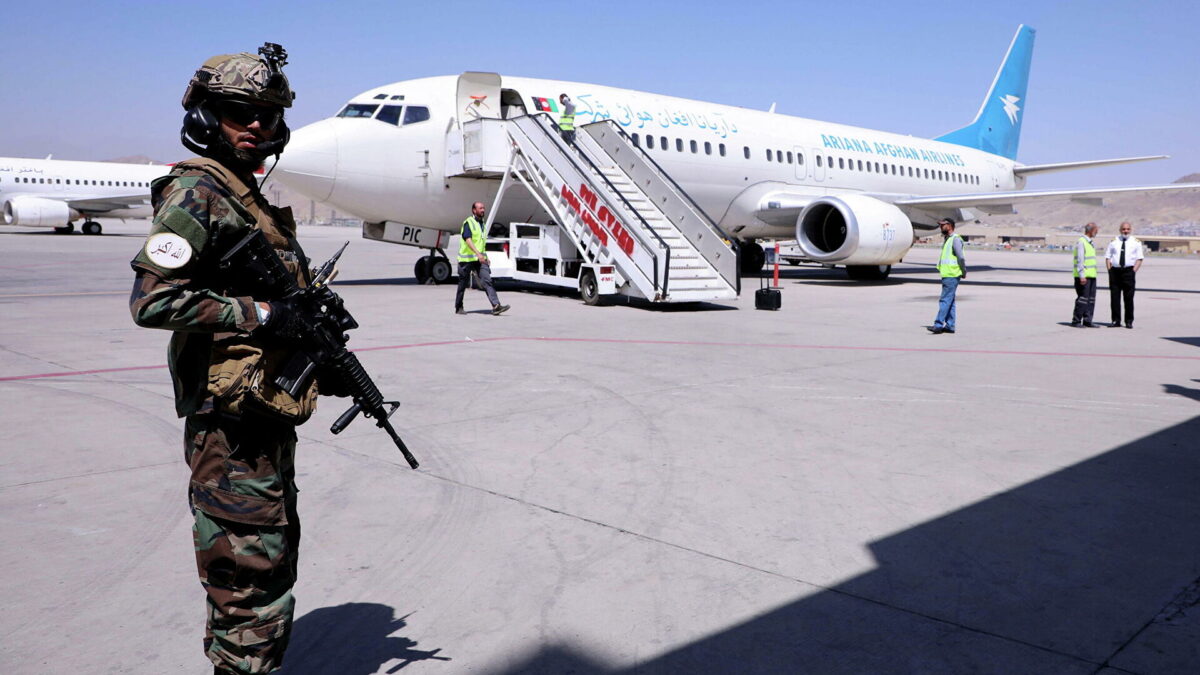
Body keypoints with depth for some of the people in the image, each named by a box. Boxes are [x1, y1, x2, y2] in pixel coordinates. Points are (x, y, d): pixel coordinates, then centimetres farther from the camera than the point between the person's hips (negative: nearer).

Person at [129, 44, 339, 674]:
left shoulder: (250, 197, 17)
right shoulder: (196, 190, -12)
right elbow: (152, 301, -22)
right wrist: (261, 314, -19)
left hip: (267, 414, 10)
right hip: (232, 418, -10)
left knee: (274, 557, 20)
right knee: (250, 578, -3)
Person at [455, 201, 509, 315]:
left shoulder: (481, 223, 15)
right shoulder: (468, 223, -10)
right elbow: (468, 240, -23)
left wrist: (484, 256, 24)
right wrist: (478, 253, -34)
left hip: (480, 259, 6)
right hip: (467, 258, -6)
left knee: (487, 280, -9)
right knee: (463, 283, 5)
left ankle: (496, 306, -20)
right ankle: (458, 308, 20)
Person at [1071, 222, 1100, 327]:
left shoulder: (1090, 242, 17)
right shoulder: (1081, 242, -11)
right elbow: (1080, 260, -16)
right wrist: (1082, 276, -21)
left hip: (1091, 275, 9)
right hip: (1083, 276, -9)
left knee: (1091, 299, 6)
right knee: (1083, 298, -7)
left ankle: (1087, 321, 9)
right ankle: (1076, 321, 0)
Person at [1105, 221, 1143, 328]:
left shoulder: (1136, 242, 6)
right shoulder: (1114, 241, 11)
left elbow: (1139, 258, 3)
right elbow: (1107, 256, 11)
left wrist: (1134, 271, -9)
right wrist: (1110, 270, -1)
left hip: (1129, 271, -2)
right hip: (1115, 270, 2)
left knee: (1129, 297, 0)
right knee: (1114, 297, 2)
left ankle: (1129, 321, 7)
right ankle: (1115, 320, 8)